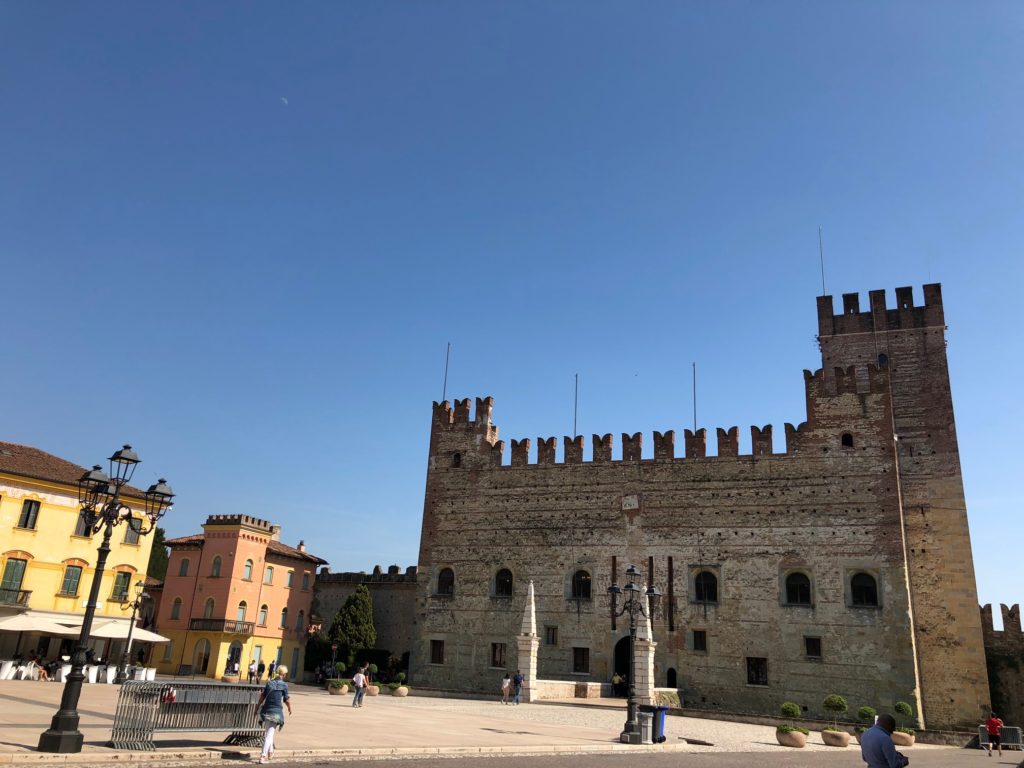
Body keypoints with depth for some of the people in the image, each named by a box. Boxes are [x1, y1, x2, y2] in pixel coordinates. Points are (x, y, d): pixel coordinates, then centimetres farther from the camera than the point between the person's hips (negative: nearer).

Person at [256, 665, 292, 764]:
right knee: (270, 734, -3)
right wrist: (290, 709, 15)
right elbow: (286, 700, -2)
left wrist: (258, 707, 22)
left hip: (266, 710, 5)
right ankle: (263, 756, -8)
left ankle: (270, 751, 33)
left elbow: (262, 696, 11)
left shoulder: (269, 682, 7)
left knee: (267, 732, 22)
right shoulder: (284, 685, -7)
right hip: (276, 711, -5)